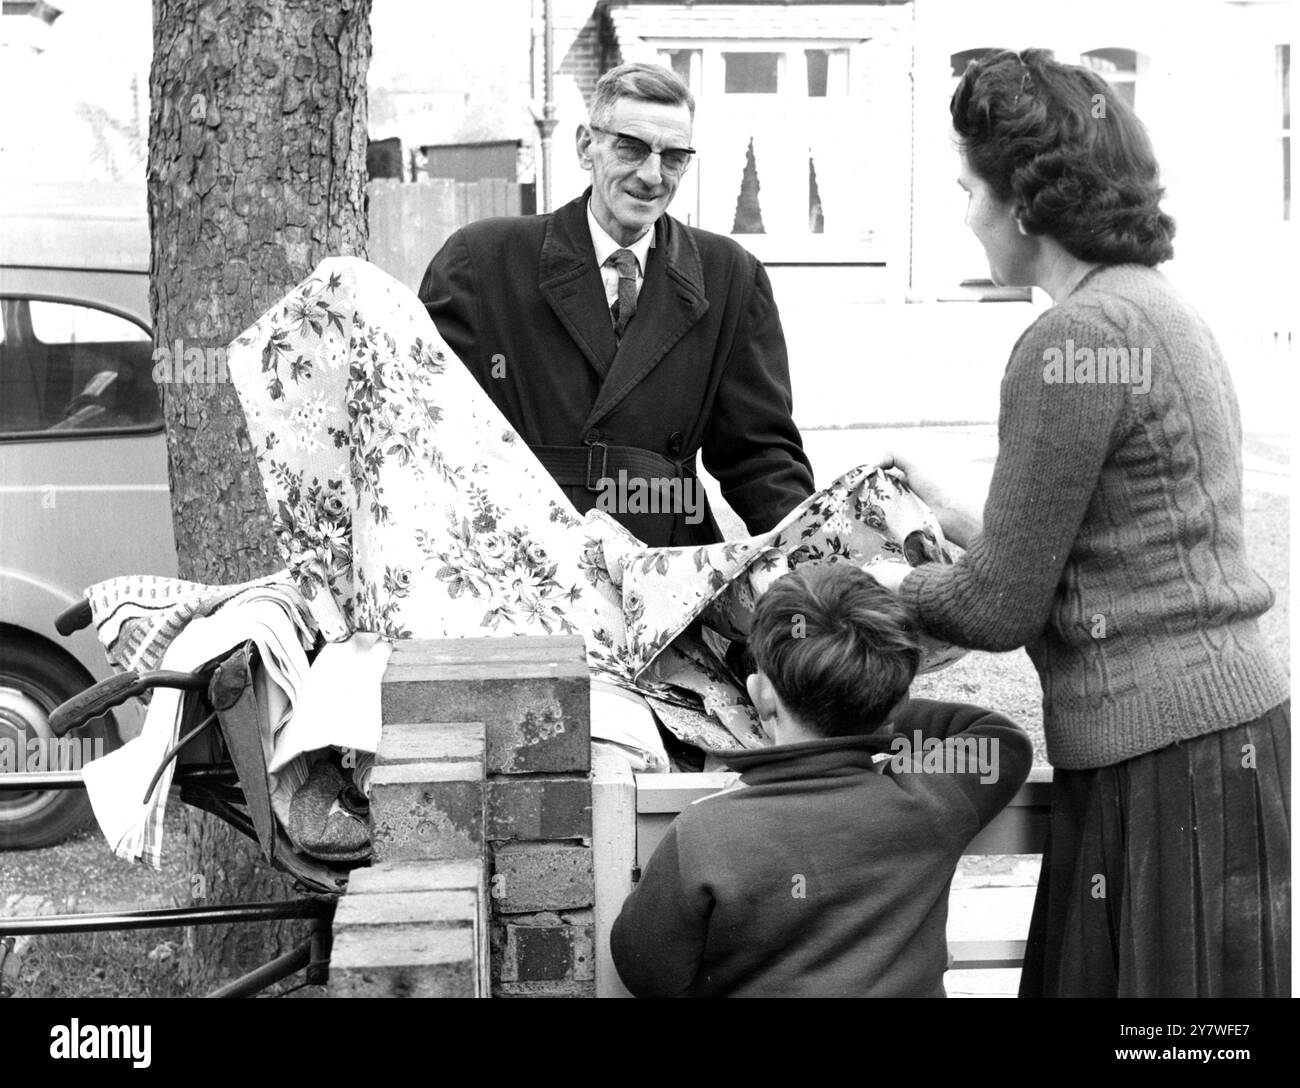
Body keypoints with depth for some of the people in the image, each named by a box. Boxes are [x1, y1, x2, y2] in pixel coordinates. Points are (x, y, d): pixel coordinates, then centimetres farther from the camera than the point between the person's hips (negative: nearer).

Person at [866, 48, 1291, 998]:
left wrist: (886, 583, 6)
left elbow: (1003, 606, -11)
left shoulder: (1079, 339, -15)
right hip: (1224, 723, 9)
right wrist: (957, 519, 26)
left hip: (1169, 758, -9)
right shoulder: (1161, 311, 15)